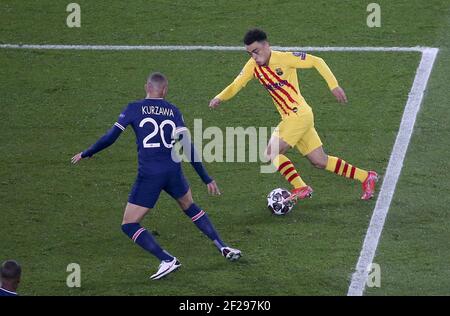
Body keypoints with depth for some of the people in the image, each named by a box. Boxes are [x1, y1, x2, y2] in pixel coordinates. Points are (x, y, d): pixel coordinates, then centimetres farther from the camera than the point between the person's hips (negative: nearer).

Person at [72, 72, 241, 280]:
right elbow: (188, 148, 6)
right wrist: (207, 179, 11)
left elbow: (110, 138, 0)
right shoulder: (173, 112, 9)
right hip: (173, 172, 4)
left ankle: (167, 260, -10)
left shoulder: (134, 109, 2)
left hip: (148, 175, -4)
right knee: (189, 207, 32)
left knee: (129, 225, 5)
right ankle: (222, 247, 29)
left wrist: (85, 154, 16)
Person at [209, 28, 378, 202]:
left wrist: (334, 86, -13)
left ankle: (301, 189, -2)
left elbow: (317, 62, -10)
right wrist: (219, 98, -15)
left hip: (299, 114, -7)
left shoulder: (284, 58, -15)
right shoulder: (253, 66, 4)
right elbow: (235, 86, 4)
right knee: (320, 162, 10)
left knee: (272, 153, -14)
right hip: (289, 119, 7)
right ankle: (367, 177, 22)